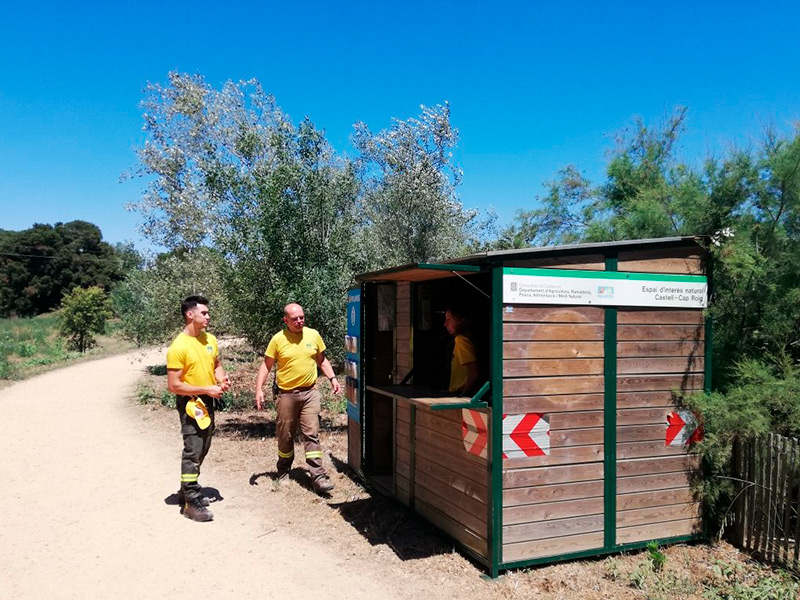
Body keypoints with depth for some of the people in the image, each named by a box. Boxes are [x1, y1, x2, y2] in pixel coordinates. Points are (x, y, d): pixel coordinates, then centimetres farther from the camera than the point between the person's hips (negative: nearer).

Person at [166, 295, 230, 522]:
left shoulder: (210, 339, 4)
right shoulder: (178, 347, -18)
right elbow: (174, 385, -19)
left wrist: (222, 379, -4)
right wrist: (206, 389, -20)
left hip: (208, 401, 8)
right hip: (190, 403, -8)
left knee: (202, 450, 16)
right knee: (193, 452, -5)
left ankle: (188, 490, 32)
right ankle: (191, 503, 3)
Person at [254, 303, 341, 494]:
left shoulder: (313, 335, 2)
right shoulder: (278, 339, -5)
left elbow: (322, 360, 13)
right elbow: (266, 365, -1)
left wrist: (332, 378, 1)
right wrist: (259, 389, -10)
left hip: (309, 392, 1)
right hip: (286, 394, -1)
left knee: (311, 434, -4)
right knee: (284, 435, 12)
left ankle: (318, 476, -5)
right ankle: (283, 470, 34)